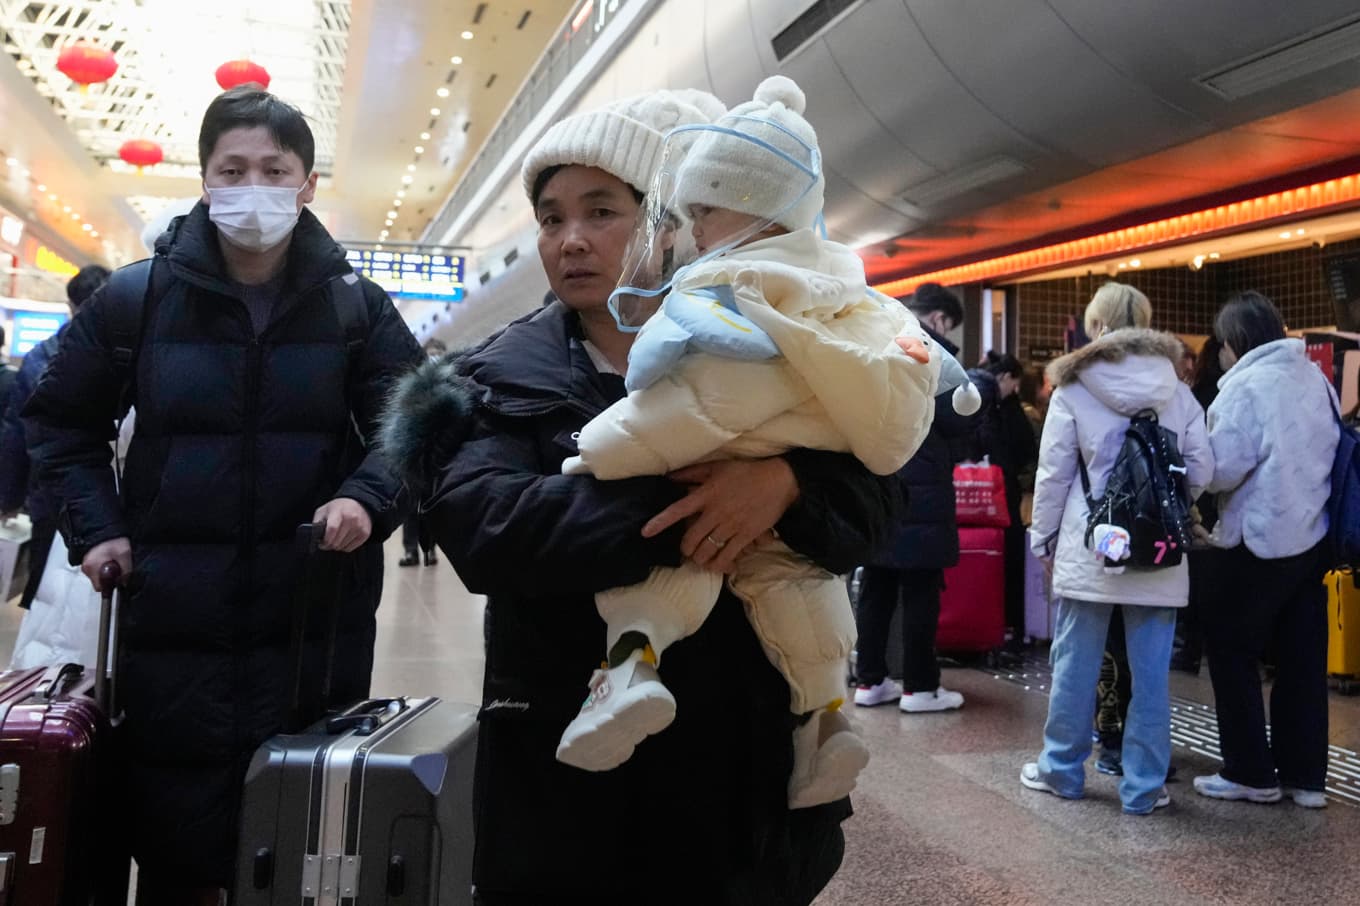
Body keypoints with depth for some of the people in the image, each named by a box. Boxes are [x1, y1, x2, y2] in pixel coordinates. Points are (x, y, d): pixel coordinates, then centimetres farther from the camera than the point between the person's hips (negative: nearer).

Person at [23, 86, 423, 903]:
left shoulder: (356, 306, 1)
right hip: (172, 619, 1)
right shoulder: (136, 298, 2)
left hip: (315, 620, 0)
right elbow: (61, 422, 15)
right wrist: (95, 526, 3)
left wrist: (367, 499, -19)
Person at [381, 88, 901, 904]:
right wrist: (677, 512, -26)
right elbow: (483, 526, -19)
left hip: (744, 755, 2)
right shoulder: (504, 377, -1)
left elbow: (870, 492, -5)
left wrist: (788, 480, -26)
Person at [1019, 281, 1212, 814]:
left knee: (1075, 664, 9)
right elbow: (1201, 471, 3)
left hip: (1089, 549, -2)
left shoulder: (1073, 390, -3)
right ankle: (1144, 786, 15)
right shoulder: (1177, 392, 3)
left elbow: (1053, 474, -2)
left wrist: (1042, 538, 8)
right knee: (1150, 670, 8)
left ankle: (1062, 769, 22)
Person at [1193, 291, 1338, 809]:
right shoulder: (1315, 378, 9)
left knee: (1230, 648, 5)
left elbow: (1223, 467, -19)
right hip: (1312, 535, 7)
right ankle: (1304, 775, 19)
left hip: (1263, 540, -7)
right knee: (1302, 657, 11)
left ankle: (1252, 774, 10)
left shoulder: (1248, 384, -14)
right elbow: (1327, 452, 17)